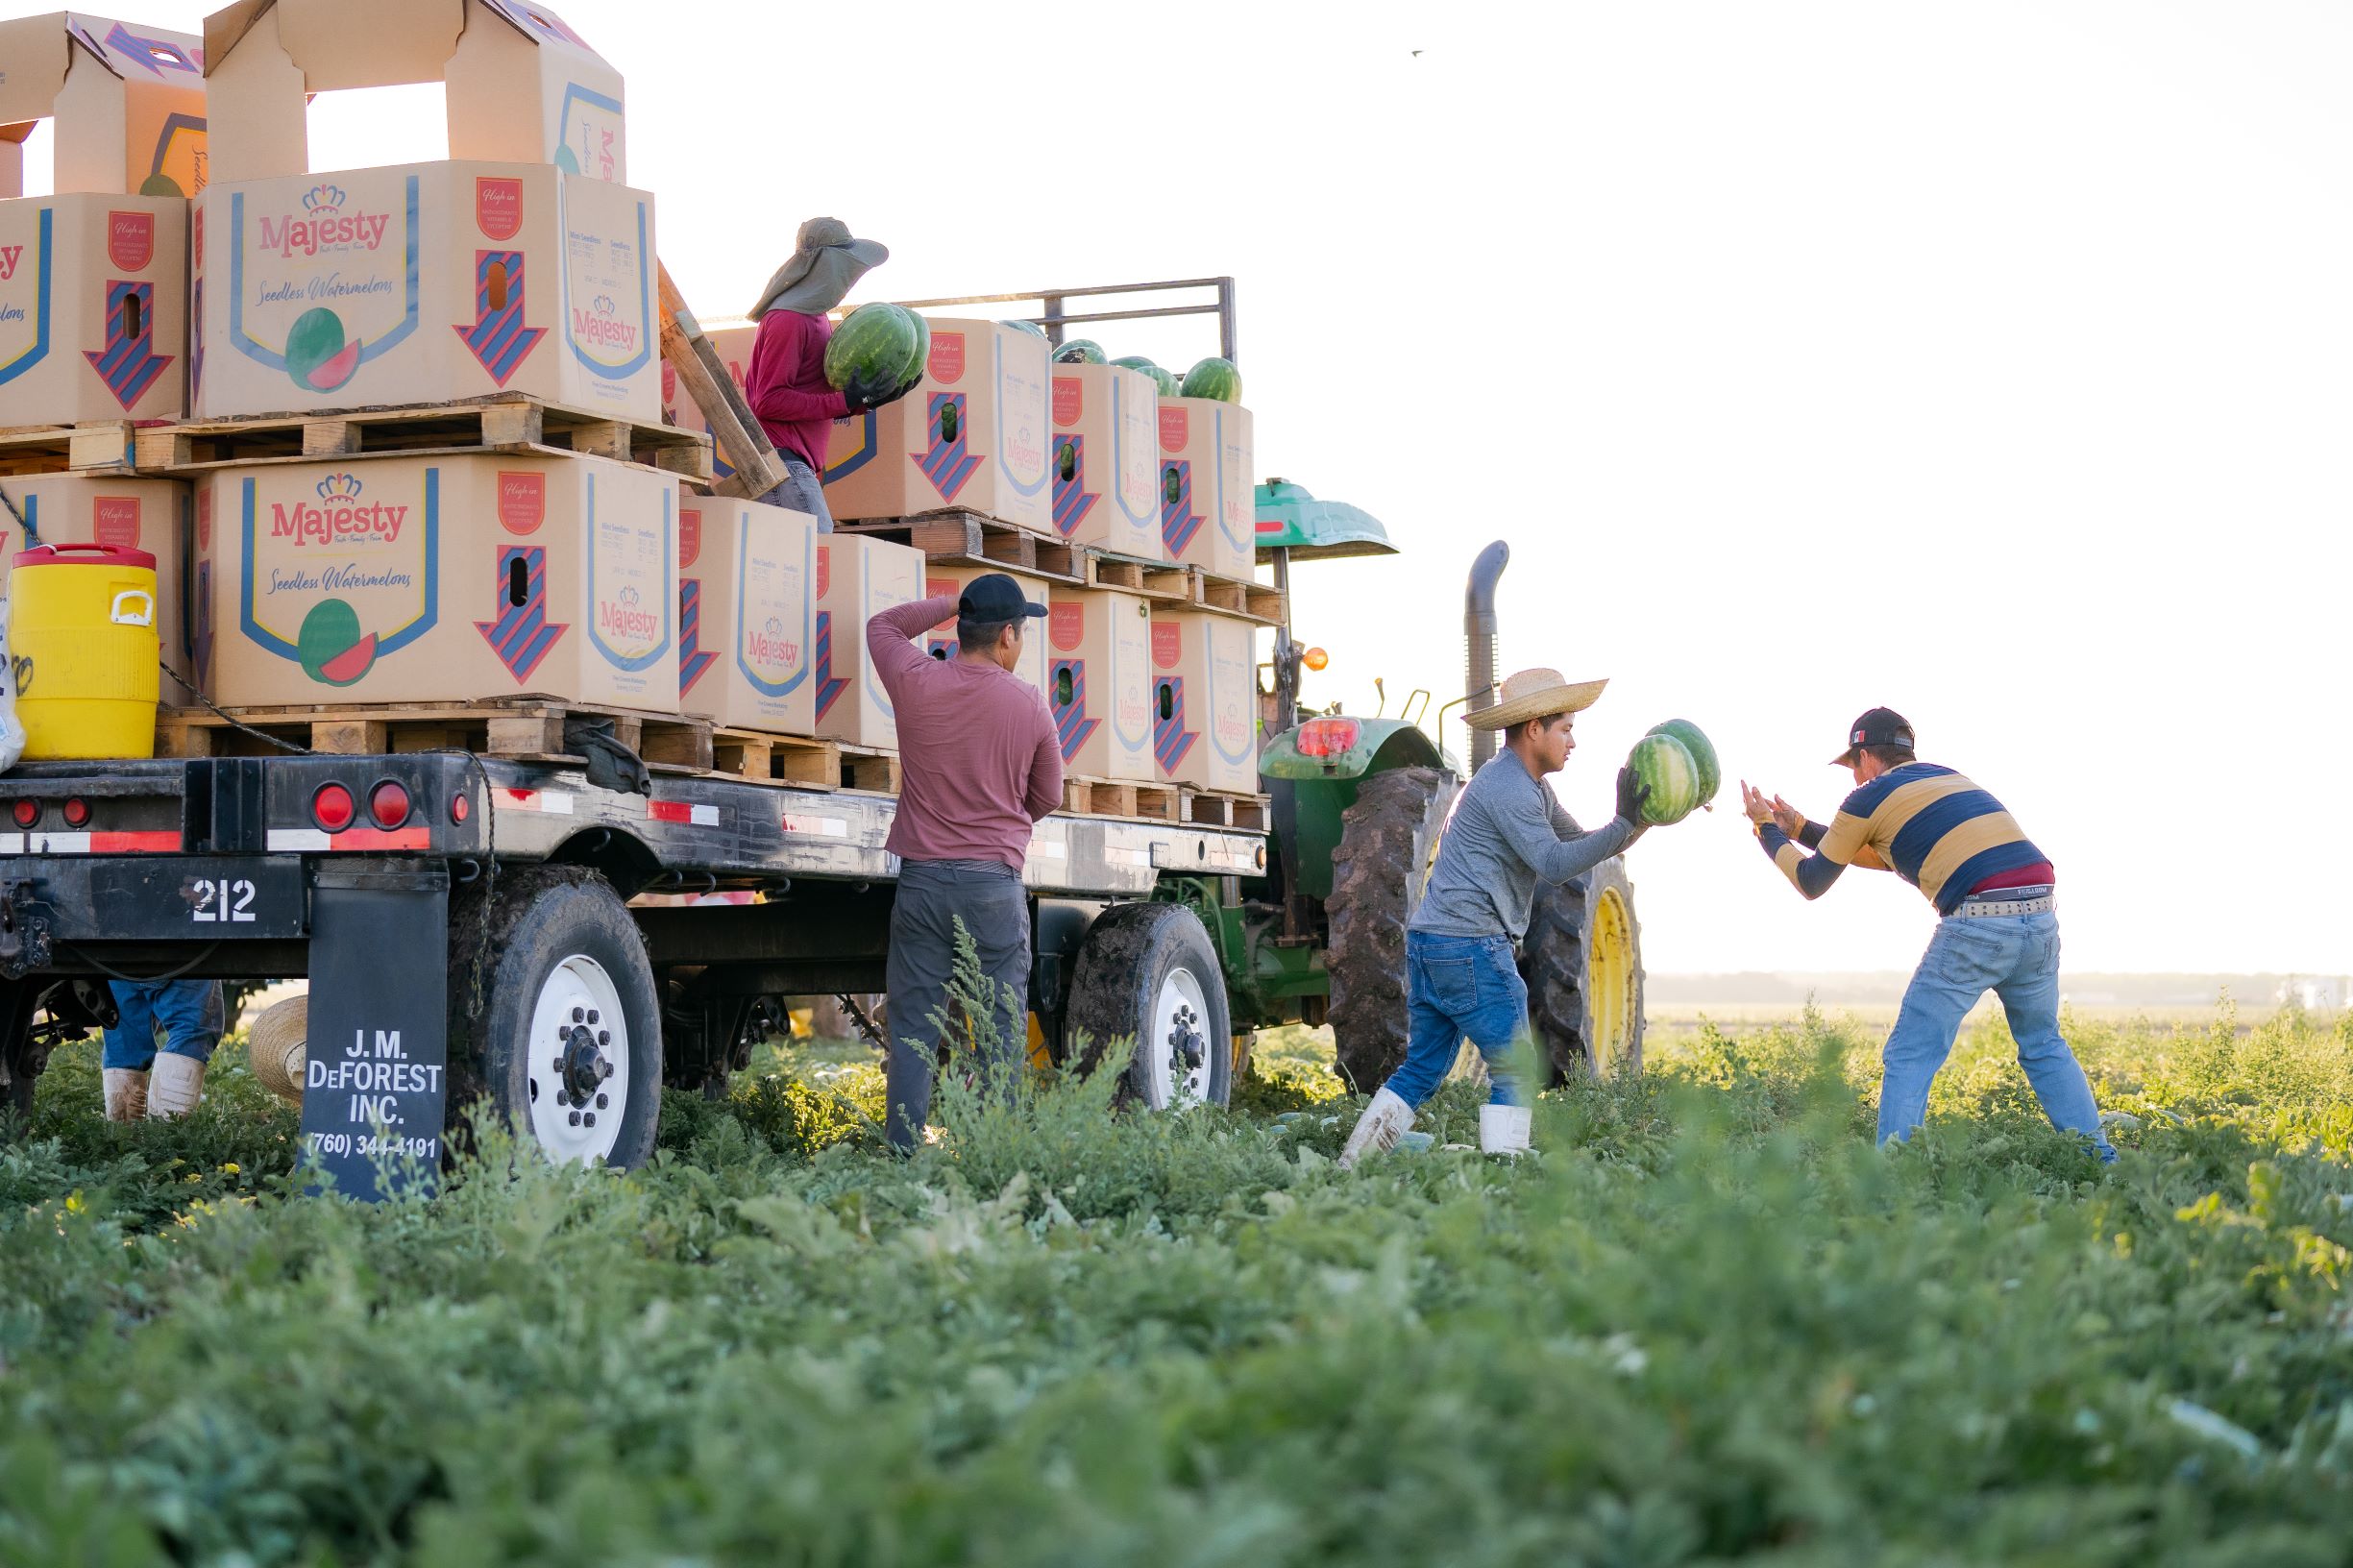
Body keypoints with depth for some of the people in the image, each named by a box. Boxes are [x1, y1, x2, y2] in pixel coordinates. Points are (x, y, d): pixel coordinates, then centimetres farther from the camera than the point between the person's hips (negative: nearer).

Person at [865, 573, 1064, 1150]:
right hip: (995, 885, -1)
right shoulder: (1029, 704, -4)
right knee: (1003, 1035, 4)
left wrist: (954, 603, 22)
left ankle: (904, 1159, 0)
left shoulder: (916, 682, -3)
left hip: (921, 880, 1)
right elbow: (1047, 796, 11)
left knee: (912, 1031, 4)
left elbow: (881, 625, 20)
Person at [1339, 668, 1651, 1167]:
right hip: (1469, 946, -10)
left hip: (1428, 942, 10)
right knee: (1514, 1070, -5)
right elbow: (1555, 865, -22)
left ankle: (1348, 1170, 11)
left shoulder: (1531, 789, 20)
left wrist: (1644, 819, 7)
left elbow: (1584, 848, 20)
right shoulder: (1507, 789, -13)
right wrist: (1624, 825, -21)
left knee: (1422, 1069, 13)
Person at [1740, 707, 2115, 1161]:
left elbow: (1813, 882, 19)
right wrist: (1800, 828, 45)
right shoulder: (1948, 778, 28)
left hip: (1977, 923, -7)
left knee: (1909, 1057, 1)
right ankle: (2100, 1160, 19)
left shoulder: (1869, 798, 8)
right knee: (2044, 1046, 23)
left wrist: (1767, 829, 35)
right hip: (2040, 916, 7)